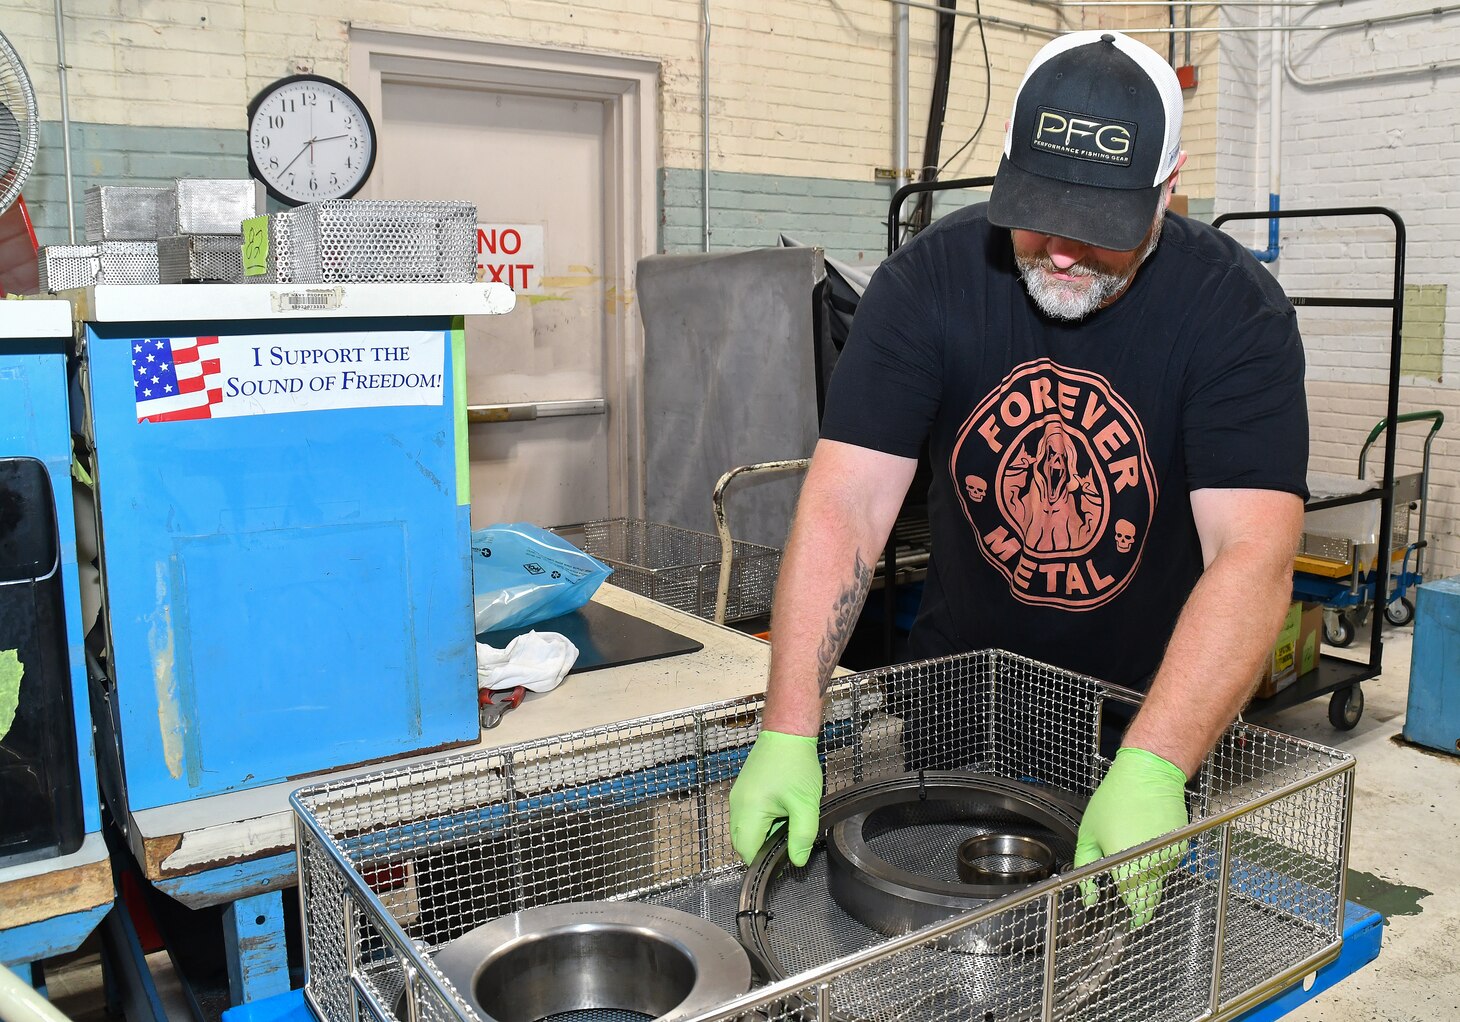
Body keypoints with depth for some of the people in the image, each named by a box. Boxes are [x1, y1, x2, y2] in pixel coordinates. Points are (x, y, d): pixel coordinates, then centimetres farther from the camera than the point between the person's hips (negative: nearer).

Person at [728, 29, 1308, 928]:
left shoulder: (1236, 310, -19)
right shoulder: (931, 280, -15)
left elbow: (1254, 556, -29)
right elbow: (846, 506, -23)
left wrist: (1152, 769, -43)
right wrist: (788, 732, -31)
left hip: (1157, 702, -1)